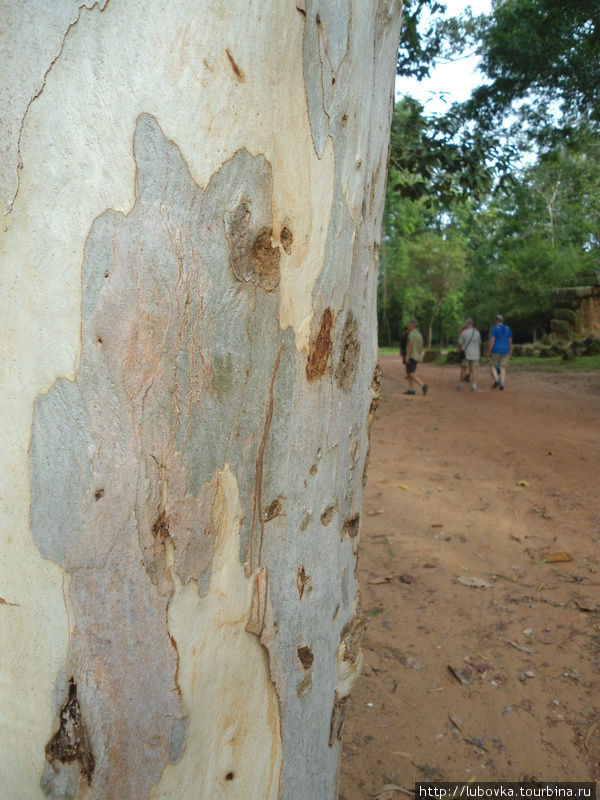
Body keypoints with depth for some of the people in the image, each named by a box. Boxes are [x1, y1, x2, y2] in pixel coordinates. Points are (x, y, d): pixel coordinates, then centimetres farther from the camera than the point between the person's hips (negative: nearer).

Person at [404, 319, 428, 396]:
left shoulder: (412, 333, -12)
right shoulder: (419, 334, 15)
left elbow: (410, 344, -22)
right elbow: (421, 347, 16)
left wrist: (407, 356, -23)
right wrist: (419, 357, 21)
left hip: (411, 356, -9)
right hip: (417, 357, 9)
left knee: (411, 374, -9)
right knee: (409, 373, 15)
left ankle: (422, 385, -24)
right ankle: (411, 389, 11)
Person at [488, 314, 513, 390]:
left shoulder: (494, 328, -7)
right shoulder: (508, 329, 7)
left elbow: (492, 340, -14)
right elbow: (510, 341, 6)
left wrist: (490, 351, -8)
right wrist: (510, 352, 12)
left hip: (496, 350, -4)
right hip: (505, 351, 4)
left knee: (492, 366, 10)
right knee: (502, 368, 7)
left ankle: (496, 380, -14)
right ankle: (502, 385, -4)